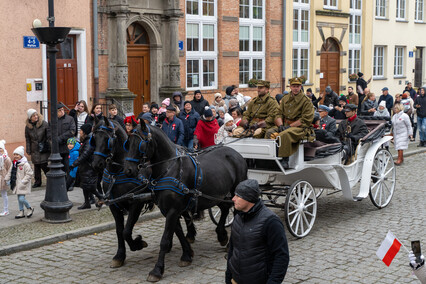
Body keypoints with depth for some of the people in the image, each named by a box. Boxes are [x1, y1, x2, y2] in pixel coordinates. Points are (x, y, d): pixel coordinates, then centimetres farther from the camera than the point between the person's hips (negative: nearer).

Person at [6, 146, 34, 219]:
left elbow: (29, 174, -17)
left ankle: (30, 208, 12)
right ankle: (21, 212, 25)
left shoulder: (25, 164, -17)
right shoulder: (14, 164, 8)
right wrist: (7, 179, 11)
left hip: (23, 185, -8)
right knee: (19, 199, 14)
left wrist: (23, 181, -21)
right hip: (16, 185, 8)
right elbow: (10, 172, 19)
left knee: (21, 199, -13)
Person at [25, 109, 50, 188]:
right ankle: (37, 182, 19)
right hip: (35, 150, 3)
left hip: (44, 149, -3)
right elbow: (27, 139, 9)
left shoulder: (44, 124, -7)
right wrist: (28, 151, 7)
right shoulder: (28, 126, 2)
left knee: (44, 165, -7)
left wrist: (49, 147, -8)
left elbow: (49, 136, -4)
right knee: (36, 166, 8)